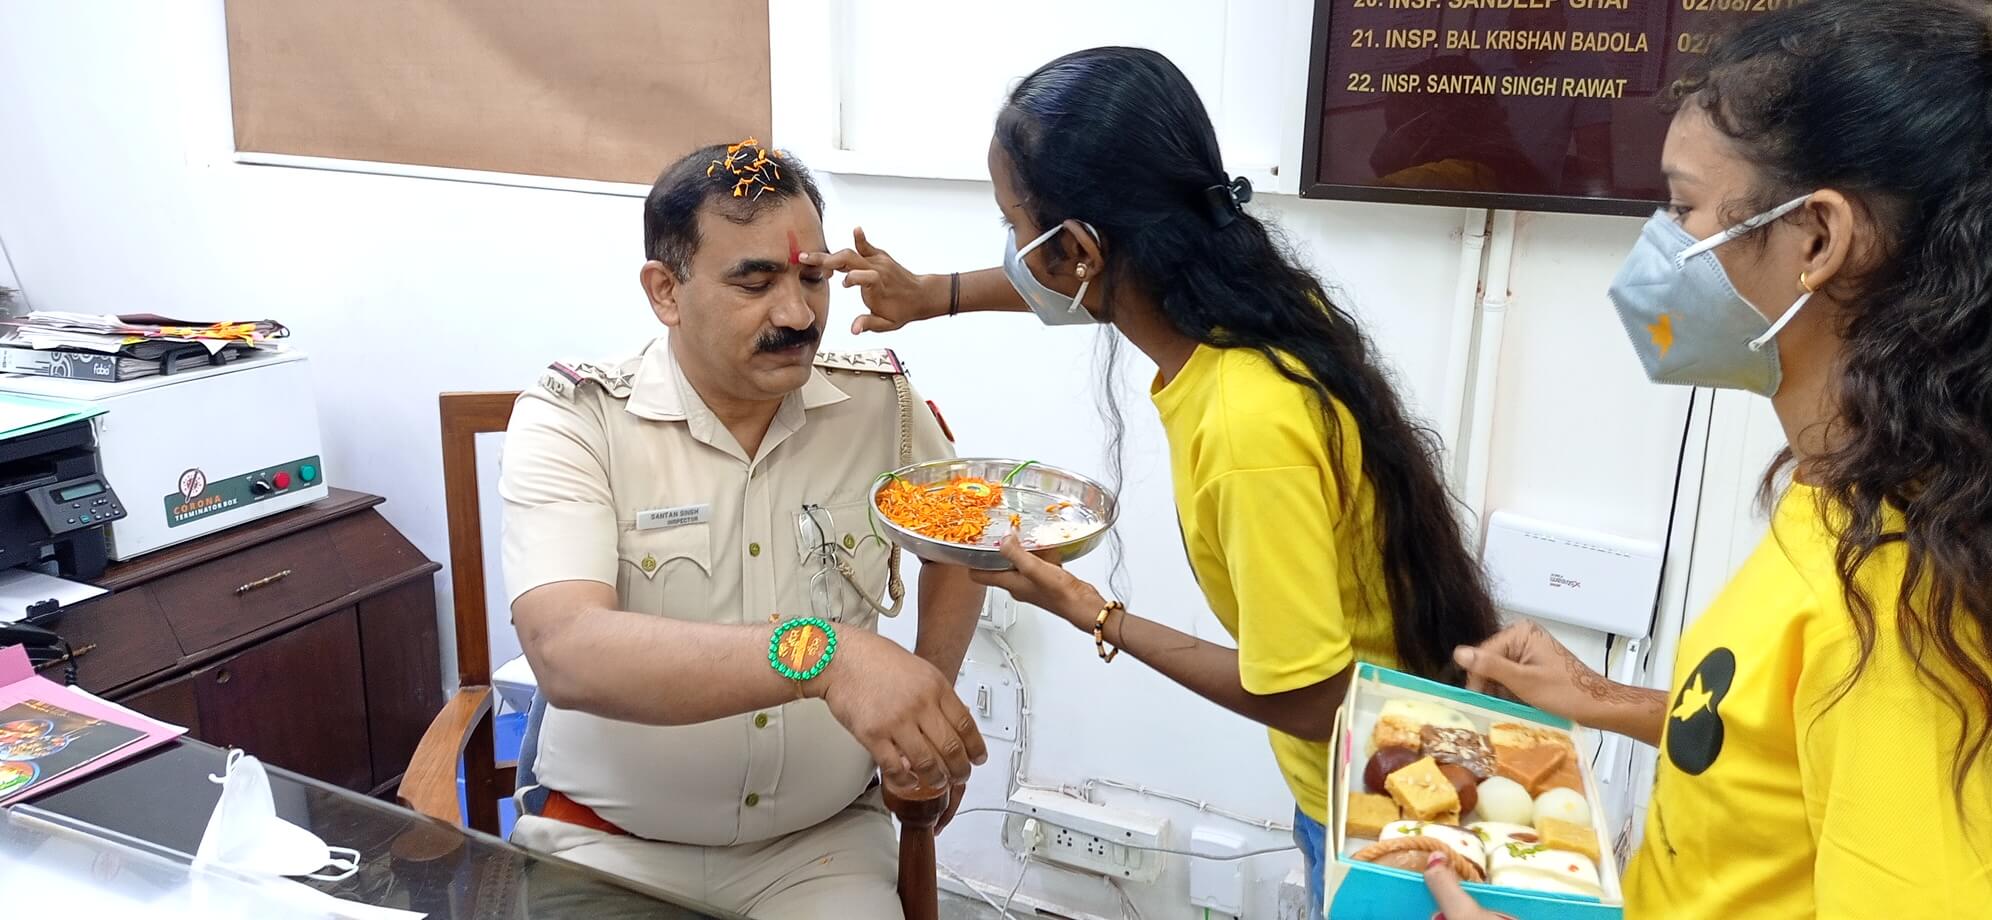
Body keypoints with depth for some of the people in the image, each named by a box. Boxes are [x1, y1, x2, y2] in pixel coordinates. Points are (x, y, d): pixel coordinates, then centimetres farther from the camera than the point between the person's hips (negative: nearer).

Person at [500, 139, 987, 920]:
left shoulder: (881, 403, -4)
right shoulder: (571, 421, -13)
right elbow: (567, 653, -28)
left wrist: (929, 714, 7)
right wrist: (818, 654, -40)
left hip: (824, 840, 3)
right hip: (608, 841, -2)